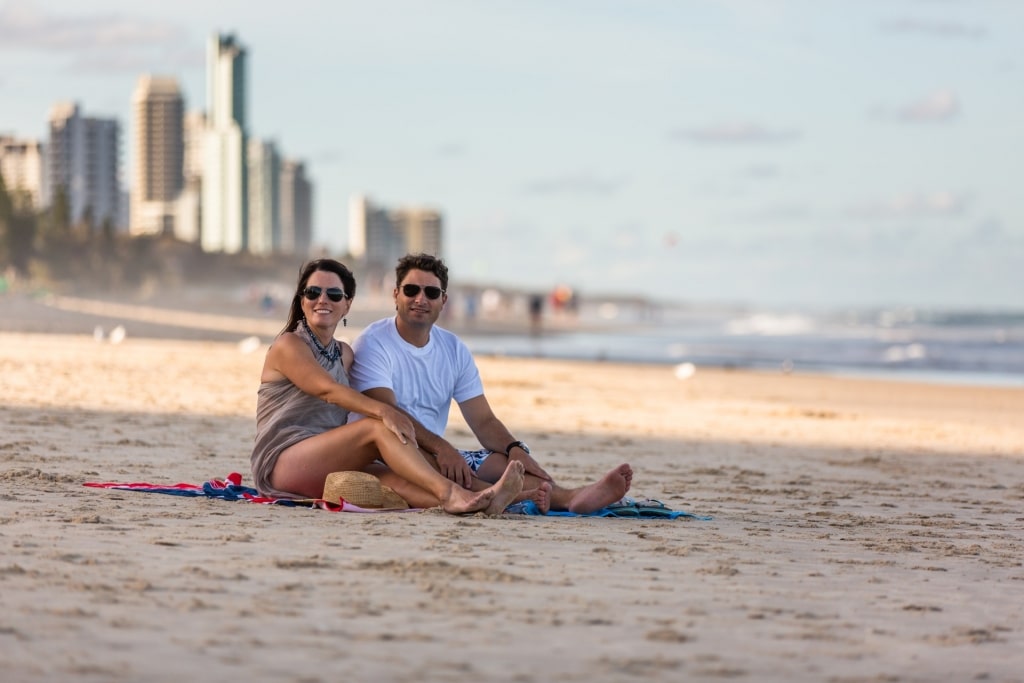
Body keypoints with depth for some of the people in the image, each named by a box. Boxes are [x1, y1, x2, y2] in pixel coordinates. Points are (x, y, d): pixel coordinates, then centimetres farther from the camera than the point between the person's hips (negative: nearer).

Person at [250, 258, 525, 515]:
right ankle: (449, 493, -46)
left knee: (391, 475, -24)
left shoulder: (344, 353, 21)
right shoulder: (289, 346, -2)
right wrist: (382, 411, -34)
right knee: (379, 427, -26)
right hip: (281, 462, -6)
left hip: (327, 468, 6)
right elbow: (328, 389, -20)